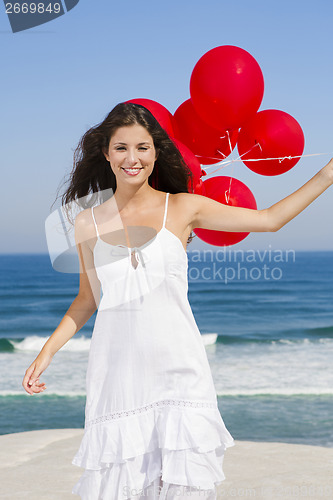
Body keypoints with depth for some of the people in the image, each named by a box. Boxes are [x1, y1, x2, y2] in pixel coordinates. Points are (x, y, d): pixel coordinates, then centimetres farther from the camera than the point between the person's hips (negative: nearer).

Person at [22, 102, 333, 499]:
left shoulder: (183, 208, 2)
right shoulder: (88, 223, 6)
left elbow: (270, 219, 6)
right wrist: (47, 352, 8)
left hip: (177, 367, -1)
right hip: (117, 372, 1)